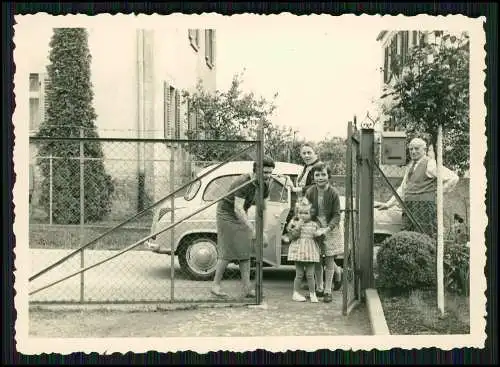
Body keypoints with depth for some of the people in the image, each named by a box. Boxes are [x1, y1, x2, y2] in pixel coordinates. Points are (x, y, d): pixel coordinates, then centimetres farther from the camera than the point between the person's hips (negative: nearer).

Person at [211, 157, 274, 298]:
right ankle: (215, 285, 5)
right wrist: (252, 229, -40)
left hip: (241, 216, 7)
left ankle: (247, 288, 2)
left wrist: (263, 232, -1)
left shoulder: (264, 186, -6)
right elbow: (238, 209, -35)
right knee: (227, 252, -7)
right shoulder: (243, 183, -30)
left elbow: (262, 208, 5)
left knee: (246, 251, 1)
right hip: (226, 214, -7)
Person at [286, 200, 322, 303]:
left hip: (310, 251, 2)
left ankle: (312, 293, 16)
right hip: (298, 251, -1)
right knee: (299, 274, 3)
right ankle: (296, 293, 15)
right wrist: (298, 228, -19)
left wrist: (318, 234, -9)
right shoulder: (295, 224, 0)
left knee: (310, 275, 4)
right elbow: (292, 237, -9)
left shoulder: (314, 224, 6)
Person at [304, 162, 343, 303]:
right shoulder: (310, 192, -11)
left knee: (329, 260, 2)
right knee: (316, 261, 8)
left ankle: (327, 291, 17)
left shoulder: (333, 193, -18)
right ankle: (319, 288, 27)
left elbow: (336, 215, -15)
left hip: (331, 229, -2)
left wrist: (327, 229, -27)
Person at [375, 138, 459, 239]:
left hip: (424, 207, -8)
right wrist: (388, 204, 15)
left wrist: (439, 193, -7)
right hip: (408, 208, 8)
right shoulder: (410, 166, 21)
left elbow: (453, 178, -11)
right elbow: (402, 189, 24)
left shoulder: (430, 164, -5)